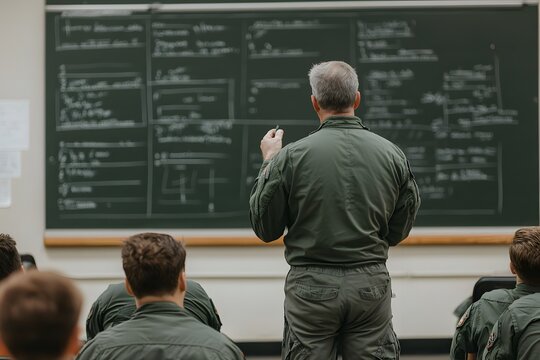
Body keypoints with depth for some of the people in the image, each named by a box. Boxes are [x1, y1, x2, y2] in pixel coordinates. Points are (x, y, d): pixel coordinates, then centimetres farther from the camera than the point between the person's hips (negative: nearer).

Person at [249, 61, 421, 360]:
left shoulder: (291, 156, -9)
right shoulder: (392, 153, -1)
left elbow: (264, 228, 1)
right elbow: (401, 230, 8)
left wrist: (268, 163, 11)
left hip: (312, 286, -2)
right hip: (371, 284, 2)